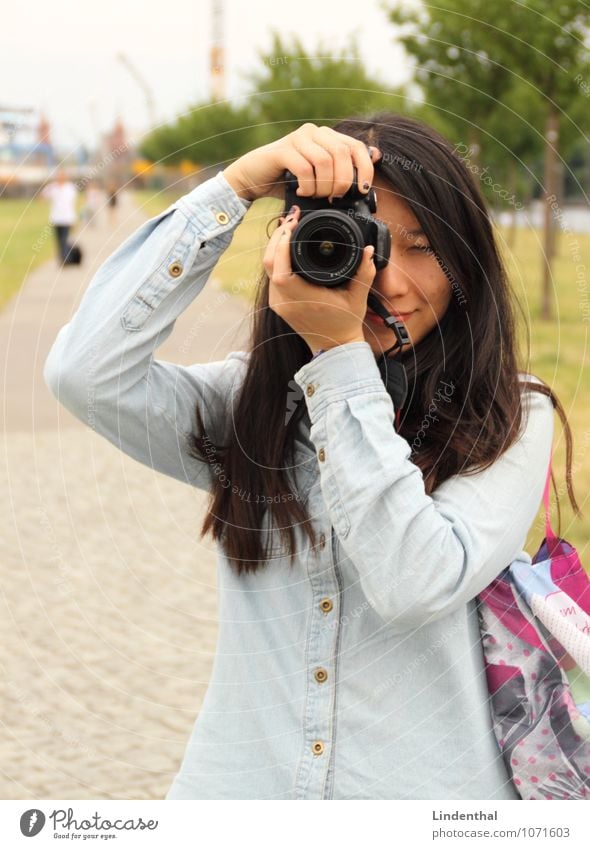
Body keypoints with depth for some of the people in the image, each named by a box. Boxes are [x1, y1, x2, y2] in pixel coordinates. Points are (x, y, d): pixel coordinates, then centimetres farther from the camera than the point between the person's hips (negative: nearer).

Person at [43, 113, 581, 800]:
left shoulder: (511, 418, -2)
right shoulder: (250, 402, 3)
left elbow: (417, 584, -16)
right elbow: (84, 372, -12)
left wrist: (341, 353, -15)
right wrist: (238, 184, -11)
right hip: (239, 782, 2)